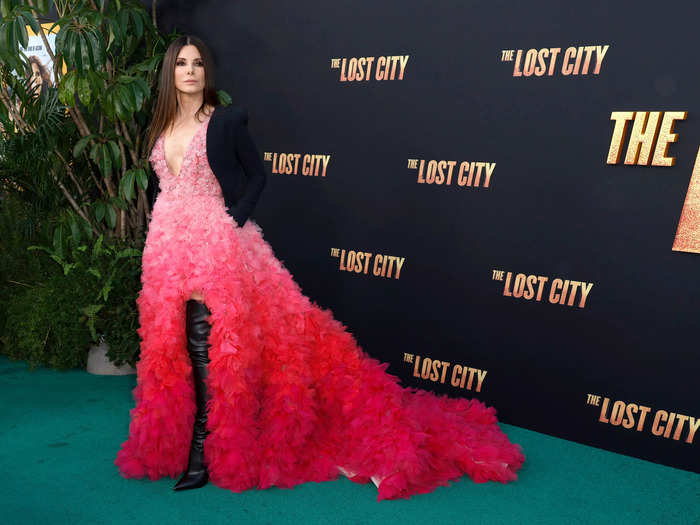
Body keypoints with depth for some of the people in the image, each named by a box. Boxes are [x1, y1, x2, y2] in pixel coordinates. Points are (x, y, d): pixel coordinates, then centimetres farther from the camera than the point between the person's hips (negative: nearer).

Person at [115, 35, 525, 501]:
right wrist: (161, 233, 13)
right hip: (167, 249, 7)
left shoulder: (225, 121, -4)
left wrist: (231, 220, -14)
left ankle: (201, 452, 8)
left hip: (214, 243, -7)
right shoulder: (161, 128, 15)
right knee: (175, 345, 13)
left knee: (203, 343, -8)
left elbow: (257, 176, -4)